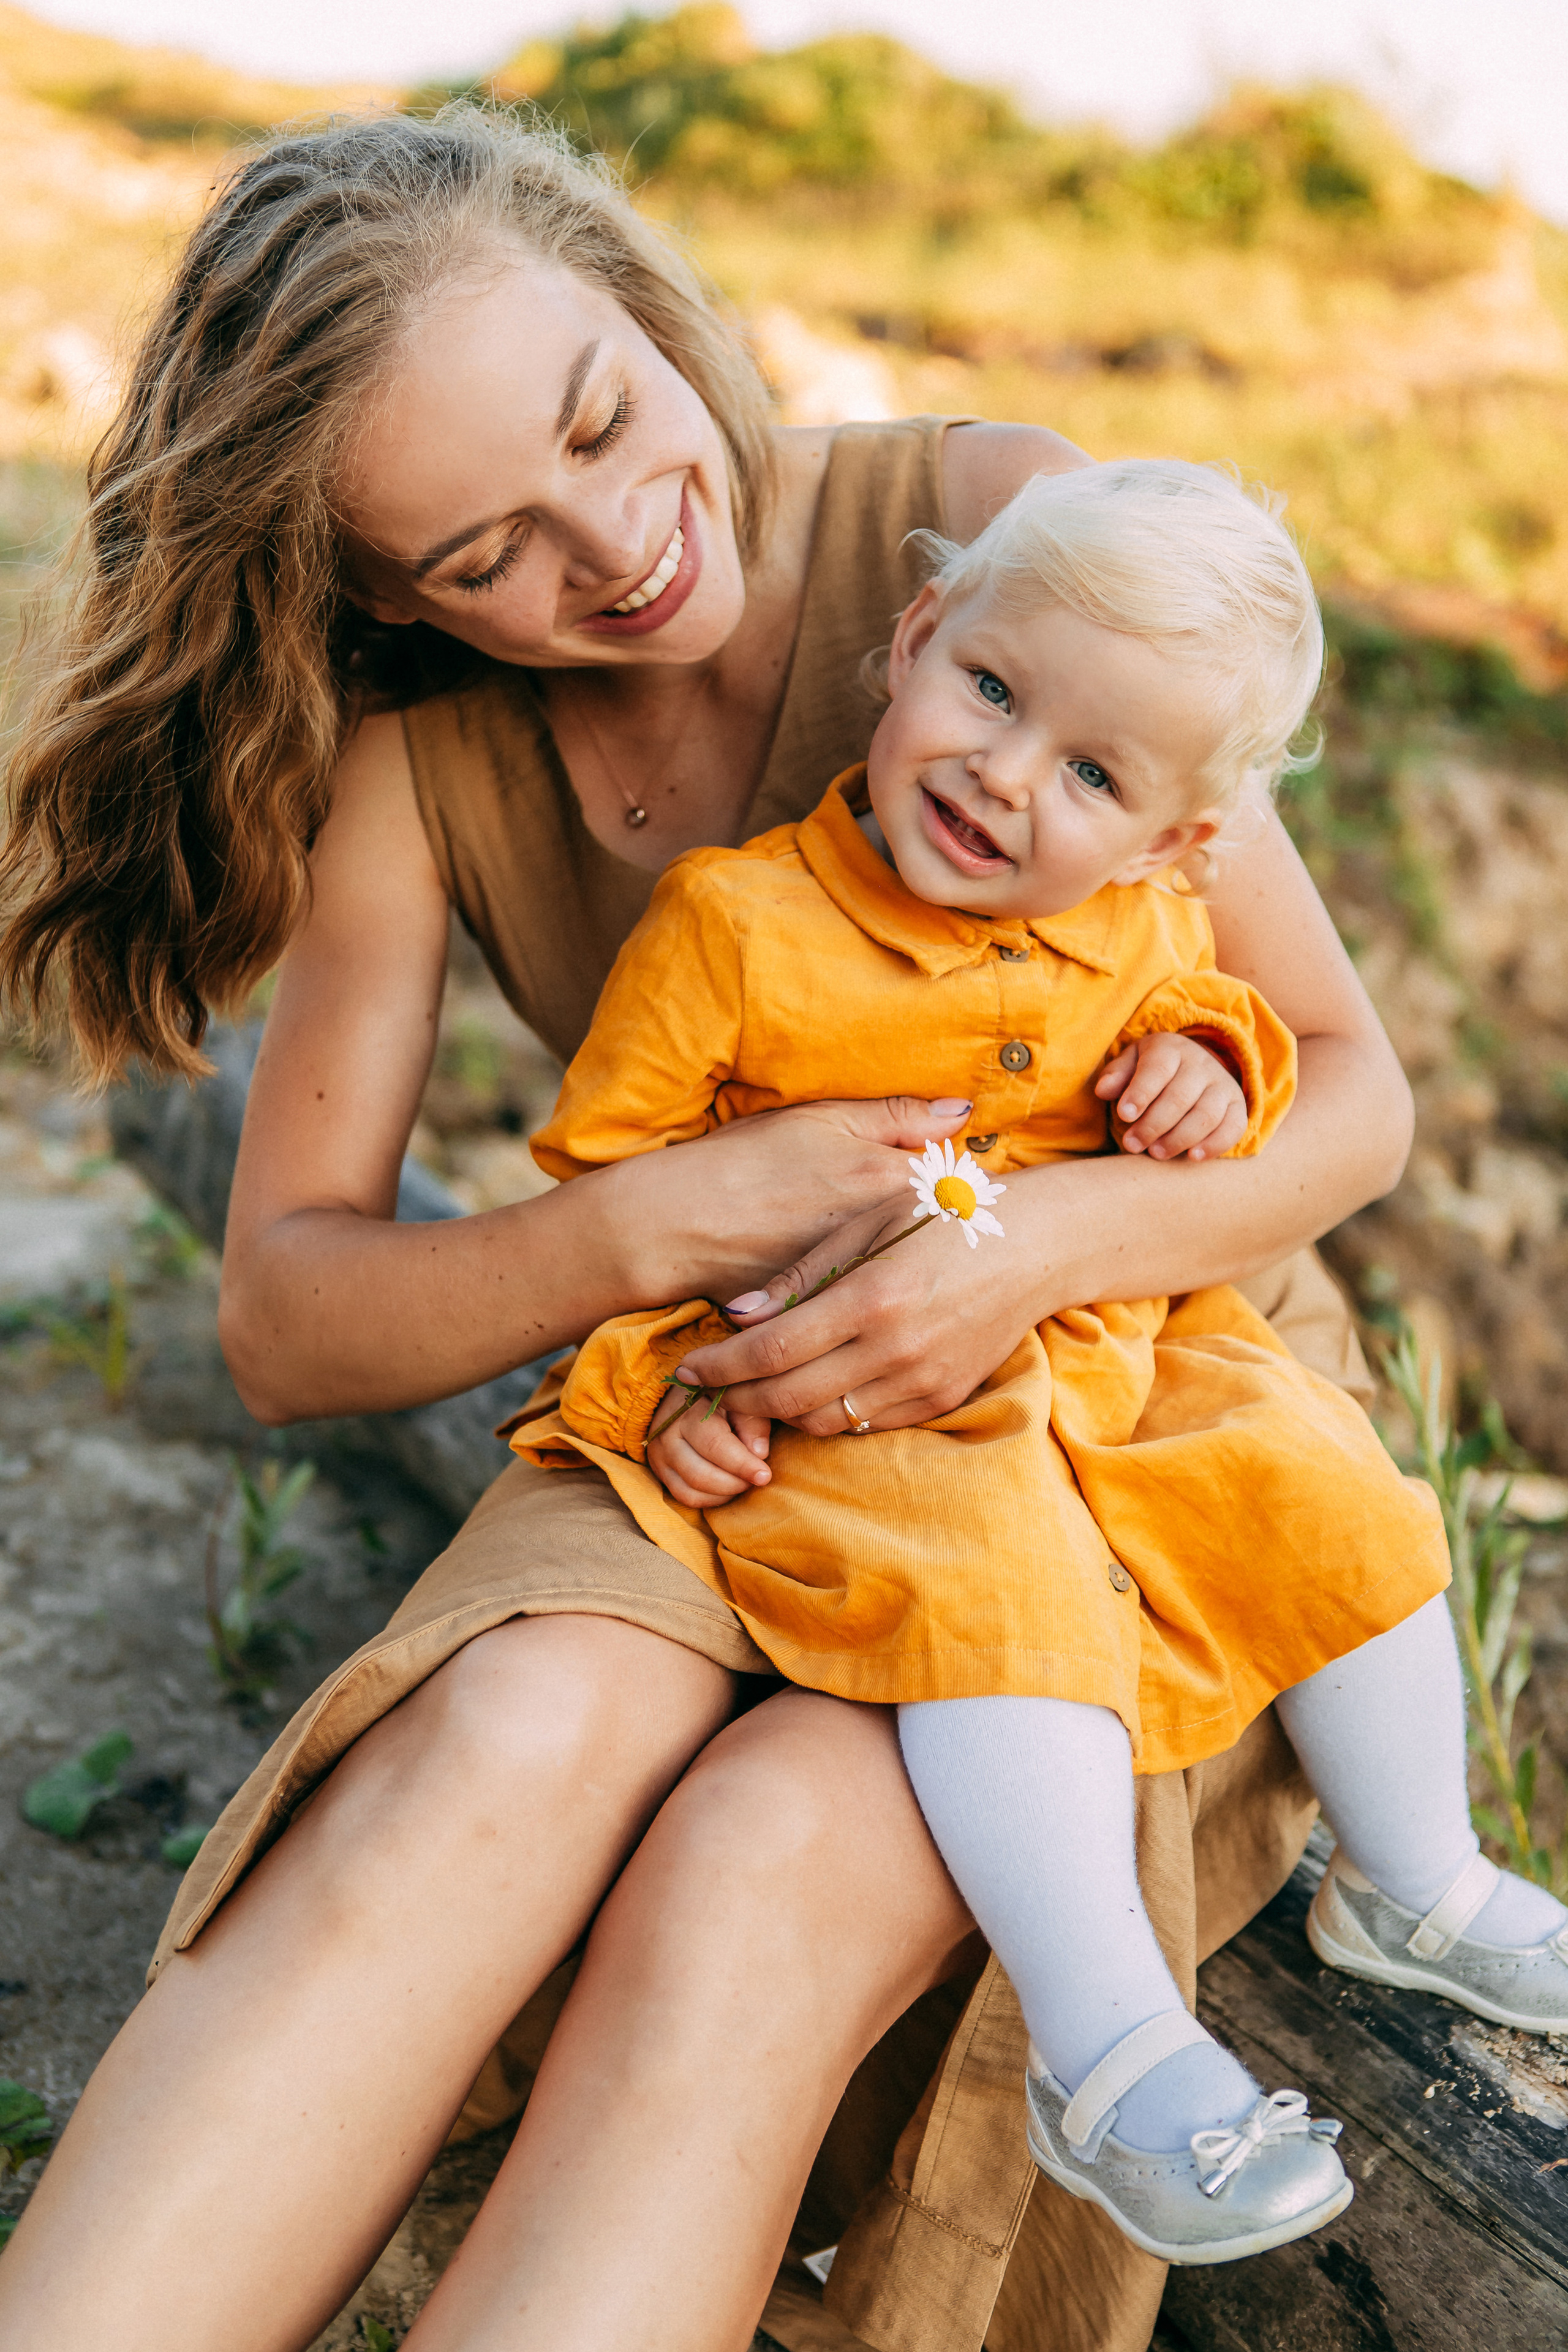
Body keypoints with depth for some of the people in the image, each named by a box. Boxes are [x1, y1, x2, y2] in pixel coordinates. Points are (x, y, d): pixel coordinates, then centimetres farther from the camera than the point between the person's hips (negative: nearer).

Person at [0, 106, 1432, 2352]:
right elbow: (282, 1315, -7)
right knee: (511, 1735, -32)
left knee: (758, 1870, -31)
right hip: (736, 1425, 2)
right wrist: (655, 1221, -26)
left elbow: (1354, 1087, -9)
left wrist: (1044, 1238, -29)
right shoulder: (420, 754, -3)